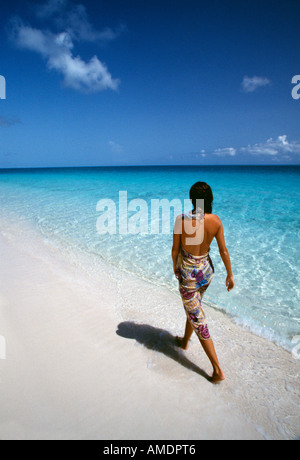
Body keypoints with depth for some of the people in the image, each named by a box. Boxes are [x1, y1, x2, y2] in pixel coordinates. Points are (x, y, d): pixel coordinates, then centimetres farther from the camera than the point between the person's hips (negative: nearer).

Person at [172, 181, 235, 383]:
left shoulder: (182, 219, -22)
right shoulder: (216, 220, -11)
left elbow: (175, 249, -11)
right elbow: (224, 251, -4)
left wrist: (175, 267, 9)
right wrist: (230, 275, 9)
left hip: (188, 273, -5)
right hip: (206, 270, 5)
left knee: (198, 320, 7)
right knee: (194, 308, 29)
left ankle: (218, 370, 15)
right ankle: (185, 342, 52)